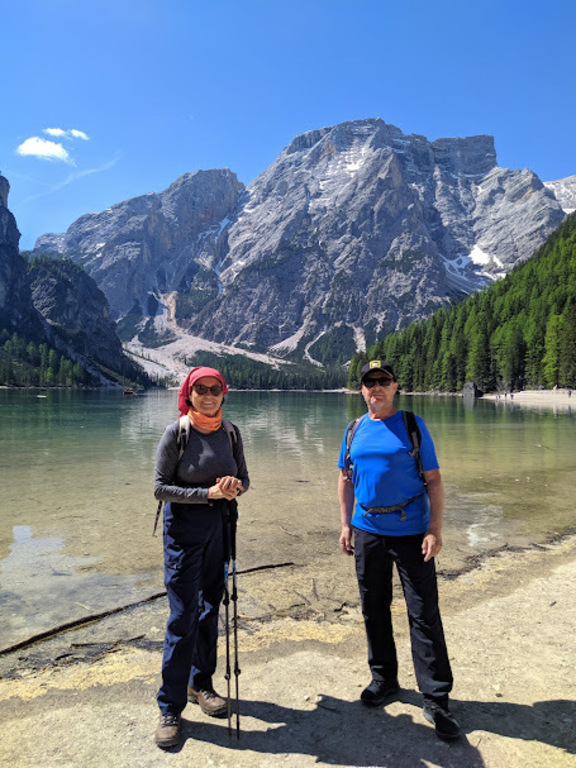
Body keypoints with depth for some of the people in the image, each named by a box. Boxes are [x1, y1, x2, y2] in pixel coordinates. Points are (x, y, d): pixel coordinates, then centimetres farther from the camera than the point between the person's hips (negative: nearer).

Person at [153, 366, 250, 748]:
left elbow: (244, 479, 9)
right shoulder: (176, 432, -11)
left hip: (219, 525, 5)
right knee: (183, 616, -2)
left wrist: (235, 486, -15)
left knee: (210, 607, 15)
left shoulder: (231, 433, 1)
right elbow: (160, 487, -12)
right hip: (184, 527, -4)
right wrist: (208, 492, -21)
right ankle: (170, 708, 14)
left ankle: (202, 684, 35)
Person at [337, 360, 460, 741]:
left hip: (411, 532, -3)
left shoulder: (413, 425, -4)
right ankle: (384, 678, 34)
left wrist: (435, 530, -11)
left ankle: (436, 699, 16)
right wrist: (346, 525, 7)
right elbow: (346, 480, 13)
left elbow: (434, 481, -4)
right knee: (374, 609, 14)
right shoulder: (355, 430, 6)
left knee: (424, 614, 1)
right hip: (368, 531, 4)